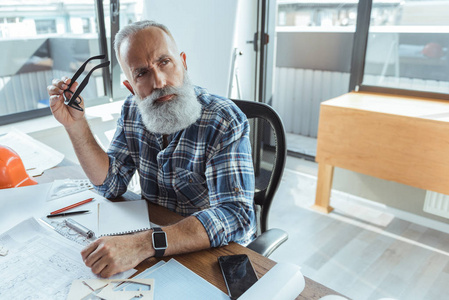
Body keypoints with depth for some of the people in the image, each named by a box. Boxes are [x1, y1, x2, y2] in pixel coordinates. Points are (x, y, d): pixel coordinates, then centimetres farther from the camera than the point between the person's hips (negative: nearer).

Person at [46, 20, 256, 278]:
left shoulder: (225, 121, -23)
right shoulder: (132, 111, -3)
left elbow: (236, 215, -32)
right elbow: (111, 184, 0)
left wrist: (144, 244, -42)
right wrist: (75, 124, -12)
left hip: (217, 250, -5)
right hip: (154, 229, 6)